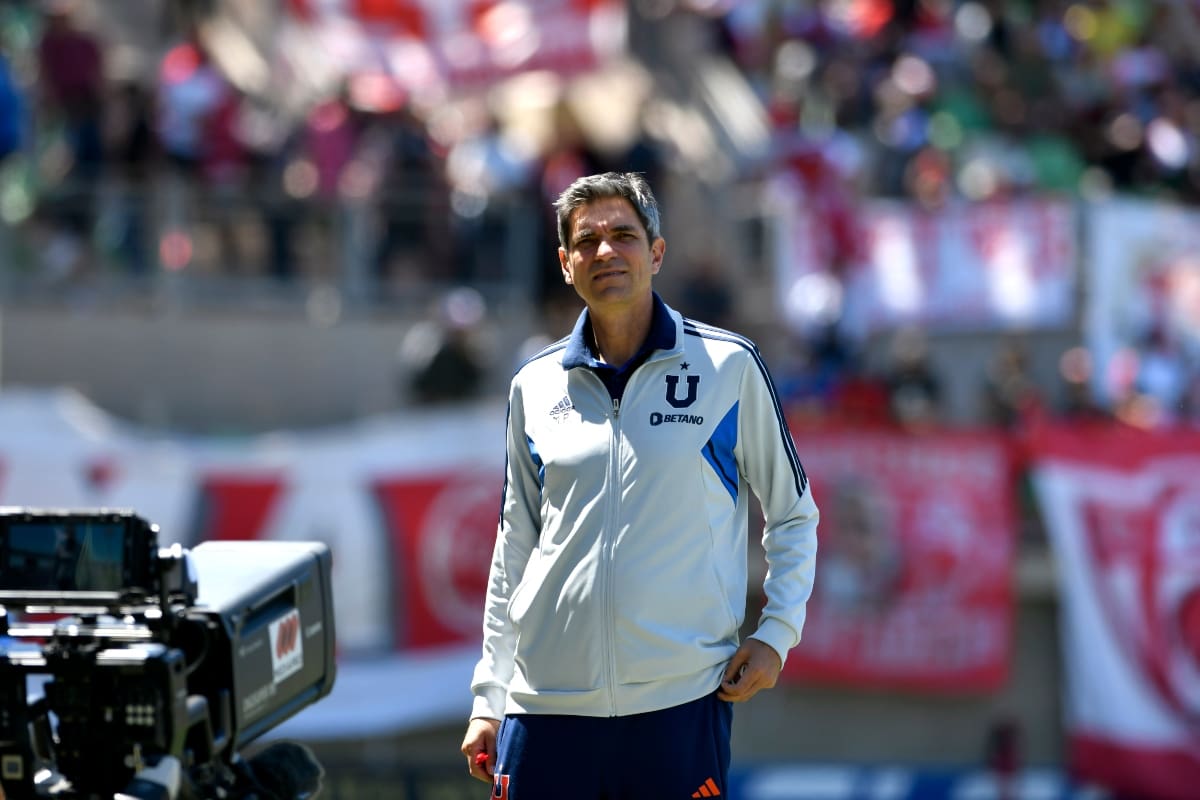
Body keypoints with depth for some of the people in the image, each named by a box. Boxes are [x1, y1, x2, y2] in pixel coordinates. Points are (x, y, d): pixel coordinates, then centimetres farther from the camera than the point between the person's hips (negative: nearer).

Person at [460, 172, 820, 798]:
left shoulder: (729, 366, 3)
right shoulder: (535, 386, 10)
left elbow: (793, 516, 11)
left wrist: (775, 633, -3)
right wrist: (489, 698, 13)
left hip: (681, 701, -2)